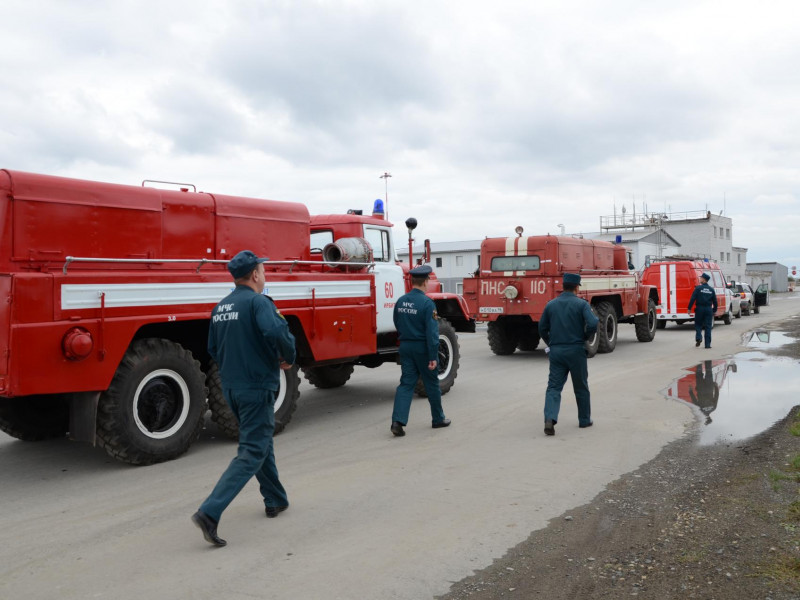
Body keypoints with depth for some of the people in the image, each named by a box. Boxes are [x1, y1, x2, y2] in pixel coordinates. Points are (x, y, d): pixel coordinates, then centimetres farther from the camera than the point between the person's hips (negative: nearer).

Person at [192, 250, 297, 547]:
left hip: (230, 387, 9)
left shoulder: (221, 307, 10)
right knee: (251, 453, -3)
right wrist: (288, 358, -13)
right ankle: (209, 512, -12)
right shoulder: (258, 302, -15)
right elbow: (276, 333, -31)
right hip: (257, 388, -9)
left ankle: (275, 500, 35)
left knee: (261, 441, 23)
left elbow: (214, 349, 16)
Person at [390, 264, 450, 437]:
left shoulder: (400, 301, 3)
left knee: (406, 383, 5)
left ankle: (398, 421, -8)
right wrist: (433, 357, -17)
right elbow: (432, 332, -19)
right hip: (422, 348, -5)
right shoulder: (427, 303, -17)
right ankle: (438, 419, 26)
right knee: (432, 384, 11)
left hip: (405, 346, 5)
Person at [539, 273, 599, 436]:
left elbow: (542, 328, 8)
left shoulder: (551, 304, 5)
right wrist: (585, 337, 1)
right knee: (581, 387, 13)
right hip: (576, 351, -2)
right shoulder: (581, 304, -6)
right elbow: (593, 324, -18)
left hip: (556, 351, 2)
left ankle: (550, 419, -18)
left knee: (554, 387, 1)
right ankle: (584, 420, 26)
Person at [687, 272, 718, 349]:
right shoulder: (711, 289, 7)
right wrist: (714, 310, 19)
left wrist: (689, 308, -8)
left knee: (698, 324, 11)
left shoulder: (698, 288, -7)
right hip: (708, 309, 3)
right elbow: (715, 301, 10)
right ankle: (708, 344, 3)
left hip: (700, 308, -3)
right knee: (708, 327, 4)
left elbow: (693, 299, -11)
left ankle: (698, 338, -11)